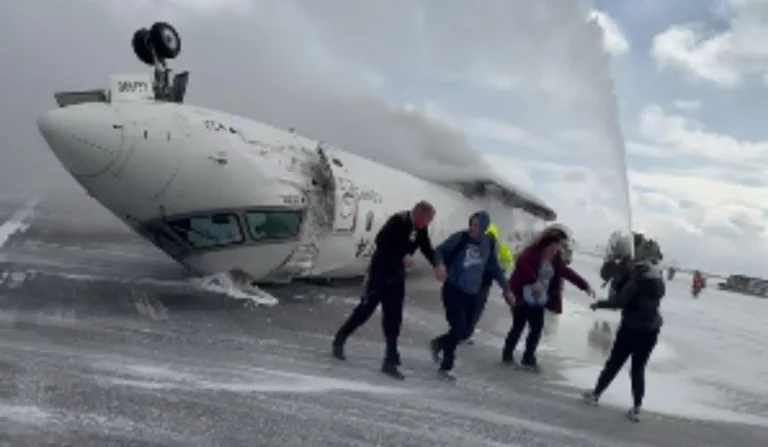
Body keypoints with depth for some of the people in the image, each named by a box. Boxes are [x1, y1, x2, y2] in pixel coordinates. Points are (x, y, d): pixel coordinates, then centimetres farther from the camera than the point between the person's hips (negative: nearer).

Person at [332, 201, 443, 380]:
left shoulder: (420, 229, 1)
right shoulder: (398, 221, -20)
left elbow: (427, 249, 8)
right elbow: (380, 241, -24)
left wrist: (438, 267, -8)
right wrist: (402, 256, -27)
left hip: (397, 276, 7)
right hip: (380, 272, -7)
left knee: (394, 317, 5)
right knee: (365, 309, 1)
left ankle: (390, 361, 9)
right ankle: (339, 340, 23)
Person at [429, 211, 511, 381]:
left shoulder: (489, 244, 3)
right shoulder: (460, 238, -10)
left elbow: (494, 268, 15)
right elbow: (440, 250, -8)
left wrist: (506, 288, 15)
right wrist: (440, 263, -30)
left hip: (471, 294, 5)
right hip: (453, 289, -5)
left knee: (464, 331, 5)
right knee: (459, 328, -11)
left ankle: (438, 344, 36)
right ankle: (445, 367, 10)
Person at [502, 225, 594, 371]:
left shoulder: (555, 259, 9)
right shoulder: (533, 252, -14)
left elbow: (568, 273, 14)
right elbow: (521, 263, -31)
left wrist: (585, 286, 9)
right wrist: (534, 281, -38)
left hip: (539, 302, 7)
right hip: (523, 298, -7)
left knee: (537, 329, 6)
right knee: (518, 327, 1)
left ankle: (528, 358, 20)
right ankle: (507, 355, 19)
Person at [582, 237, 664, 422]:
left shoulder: (638, 275, -18)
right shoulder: (659, 279, 5)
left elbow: (621, 299, -21)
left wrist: (600, 304, -7)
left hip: (632, 327, -6)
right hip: (651, 329, 6)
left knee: (614, 362, 10)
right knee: (639, 367, 14)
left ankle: (596, 394, 25)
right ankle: (636, 408, 12)